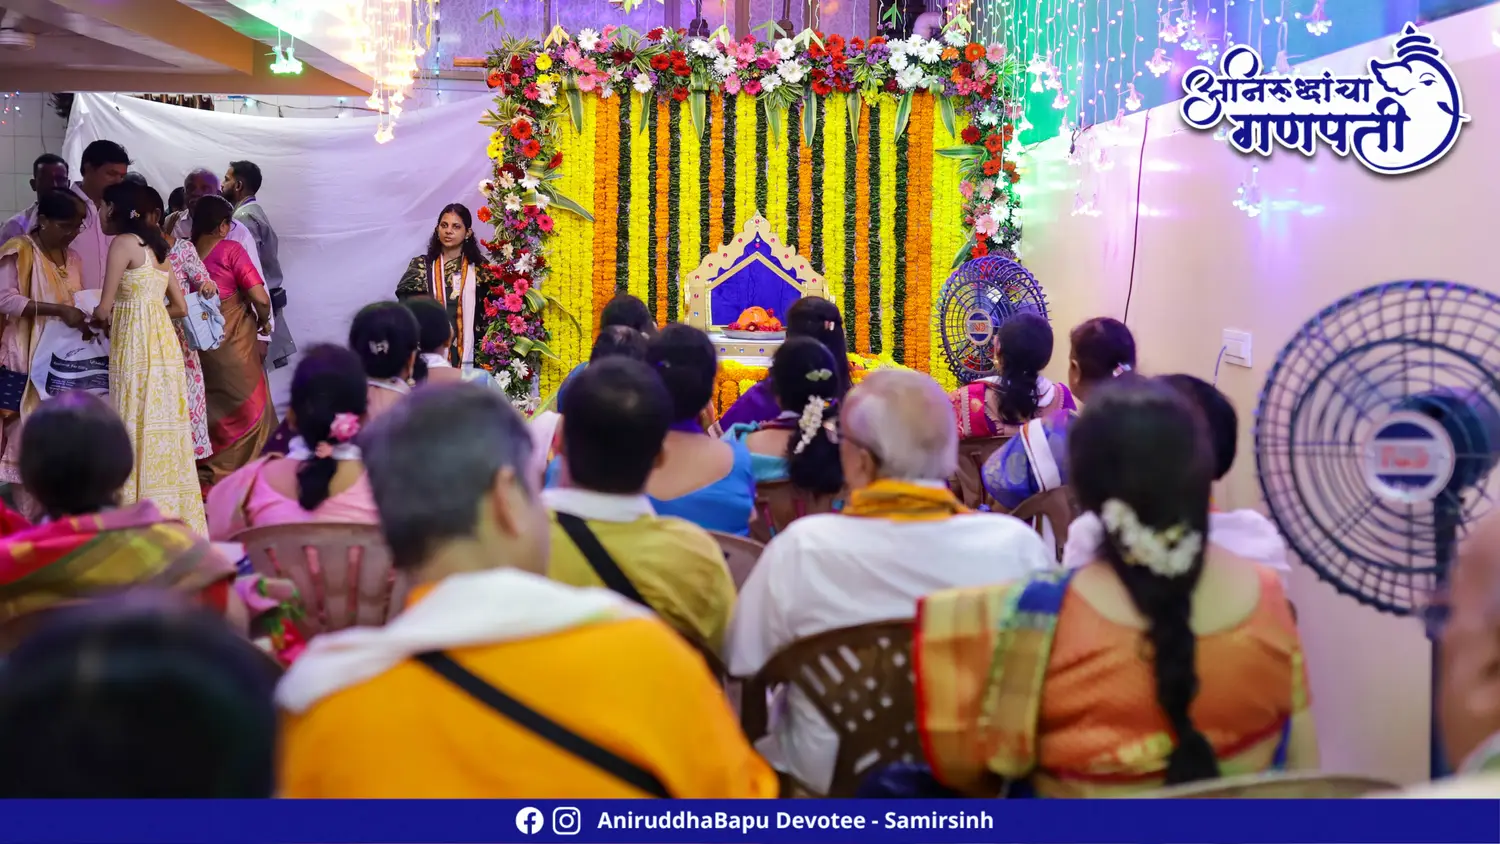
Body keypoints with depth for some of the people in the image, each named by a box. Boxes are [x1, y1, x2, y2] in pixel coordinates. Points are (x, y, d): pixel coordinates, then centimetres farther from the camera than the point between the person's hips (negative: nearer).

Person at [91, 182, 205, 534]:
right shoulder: (156, 247, 16)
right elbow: (180, 307, 19)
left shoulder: (123, 241, -8)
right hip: (162, 341, 8)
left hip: (136, 346, -8)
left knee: (139, 430, -4)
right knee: (161, 427, 11)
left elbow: (104, 308, -9)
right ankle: (173, 516, 14)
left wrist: (98, 319, 12)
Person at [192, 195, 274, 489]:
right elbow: (261, 298, -19)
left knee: (207, 407, 20)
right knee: (247, 407, 11)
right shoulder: (231, 250, -14)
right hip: (233, 341, -5)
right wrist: (263, 320, 0)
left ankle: (206, 473, 29)